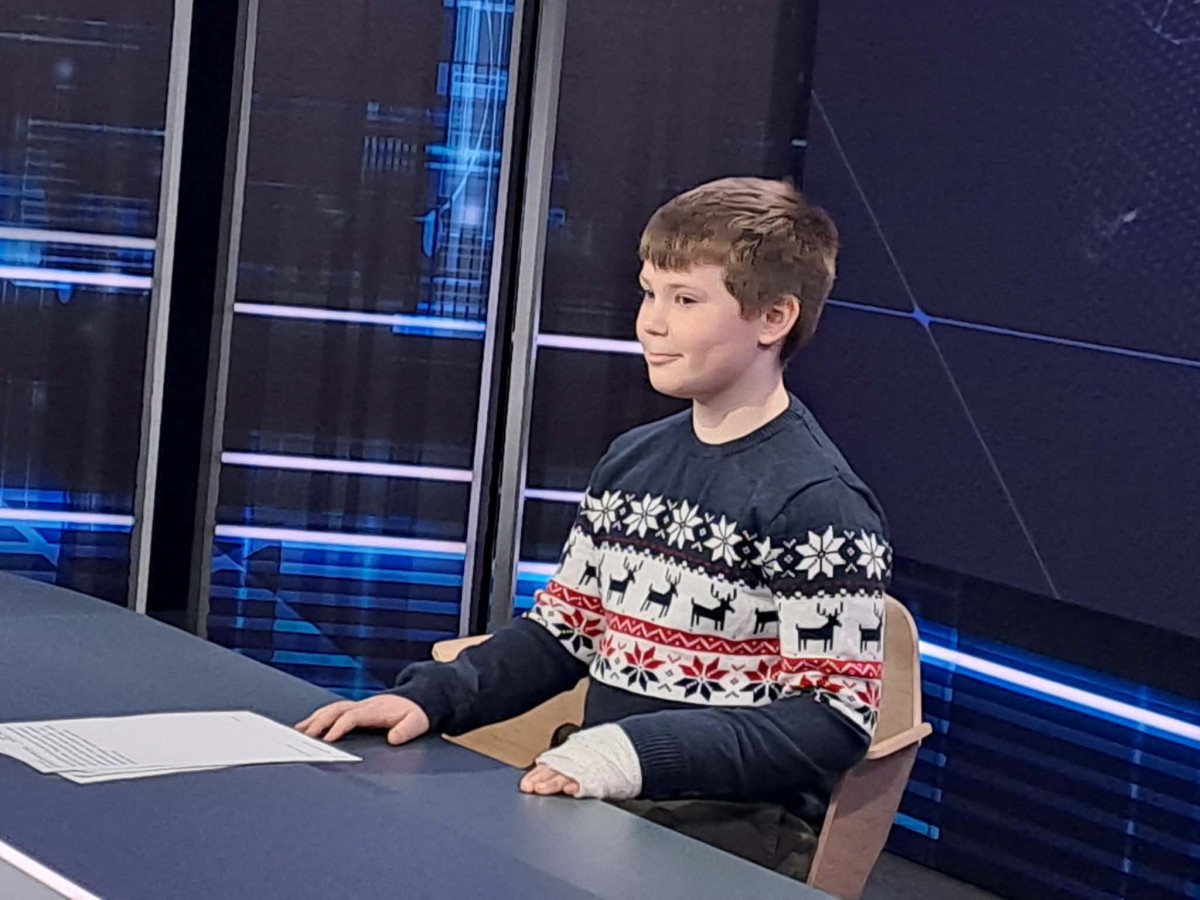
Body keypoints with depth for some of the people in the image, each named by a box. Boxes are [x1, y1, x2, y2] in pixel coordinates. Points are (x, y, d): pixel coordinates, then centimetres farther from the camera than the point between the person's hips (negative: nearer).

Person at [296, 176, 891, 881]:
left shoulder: (817, 502, -11)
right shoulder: (632, 461, 14)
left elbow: (835, 723, -15)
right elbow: (564, 631, 21)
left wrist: (638, 753, -25)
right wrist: (431, 695, 3)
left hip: (737, 825, -7)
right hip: (598, 797, 7)